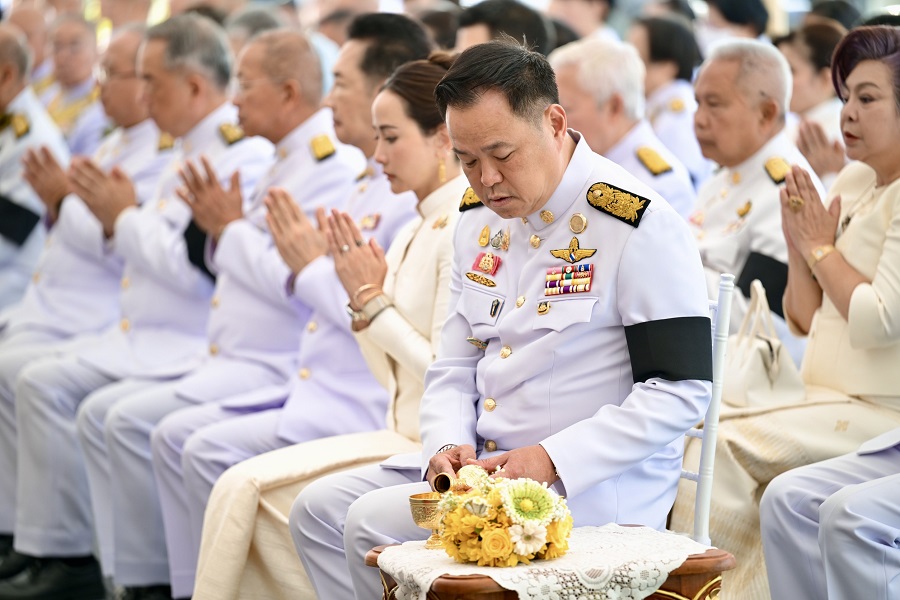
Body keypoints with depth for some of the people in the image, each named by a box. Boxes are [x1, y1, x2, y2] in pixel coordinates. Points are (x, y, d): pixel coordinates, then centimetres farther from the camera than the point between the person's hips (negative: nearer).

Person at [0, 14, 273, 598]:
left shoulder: (245, 155, -16)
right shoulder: (190, 150, 16)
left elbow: (193, 268, -23)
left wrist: (125, 216, -12)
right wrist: (117, 217, 6)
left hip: (194, 346, -10)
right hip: (145, 334, 10)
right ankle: (58, 551, 4)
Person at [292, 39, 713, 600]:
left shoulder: (641, 226, -14)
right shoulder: (479, 220, 11)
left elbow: (680, 391, -17)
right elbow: (454, 368, 17)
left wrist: (550, 461, -22)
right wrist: (450, 444, -5)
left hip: (594, 486, -9)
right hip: (482, 467, 9)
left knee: (374, 524, -23)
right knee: (320, 509, 0)